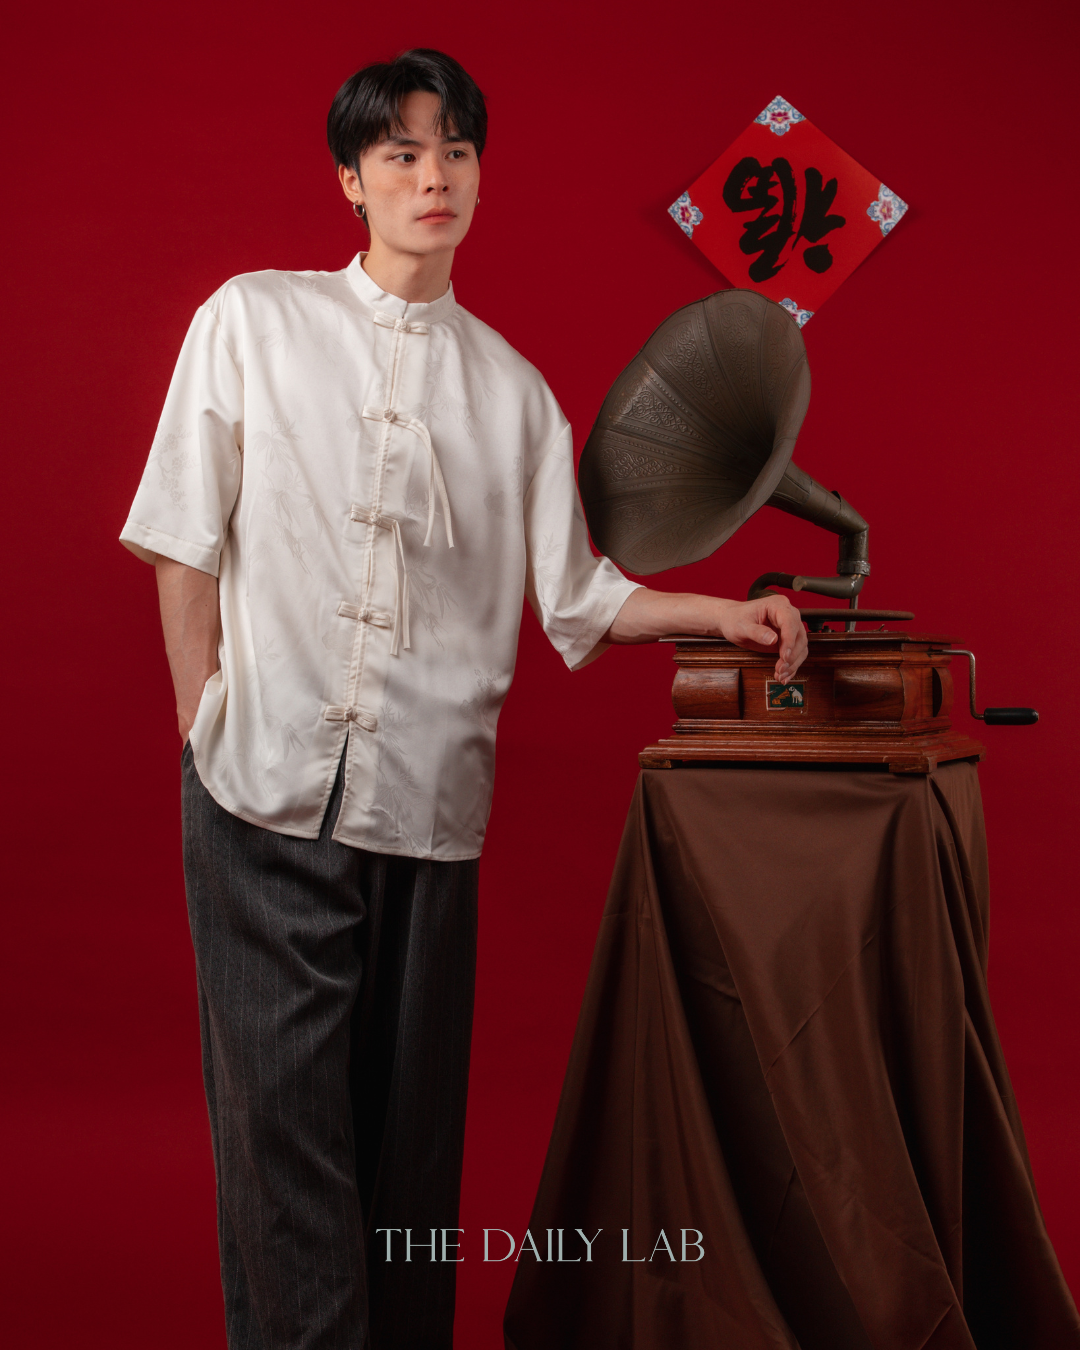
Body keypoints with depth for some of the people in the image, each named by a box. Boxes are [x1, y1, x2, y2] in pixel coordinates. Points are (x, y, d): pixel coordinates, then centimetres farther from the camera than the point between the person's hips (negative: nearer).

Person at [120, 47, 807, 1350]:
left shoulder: (512, 387, 13)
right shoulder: (253, 320, 8)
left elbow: (574, 594, 12)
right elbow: (188, 545, 6)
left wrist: (724, 613, 0)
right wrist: (204, 725, 0)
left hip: (431, 801, 2)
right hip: (269, 797, -2)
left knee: (411, 1121, 7)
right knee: (283, 1112, -3)